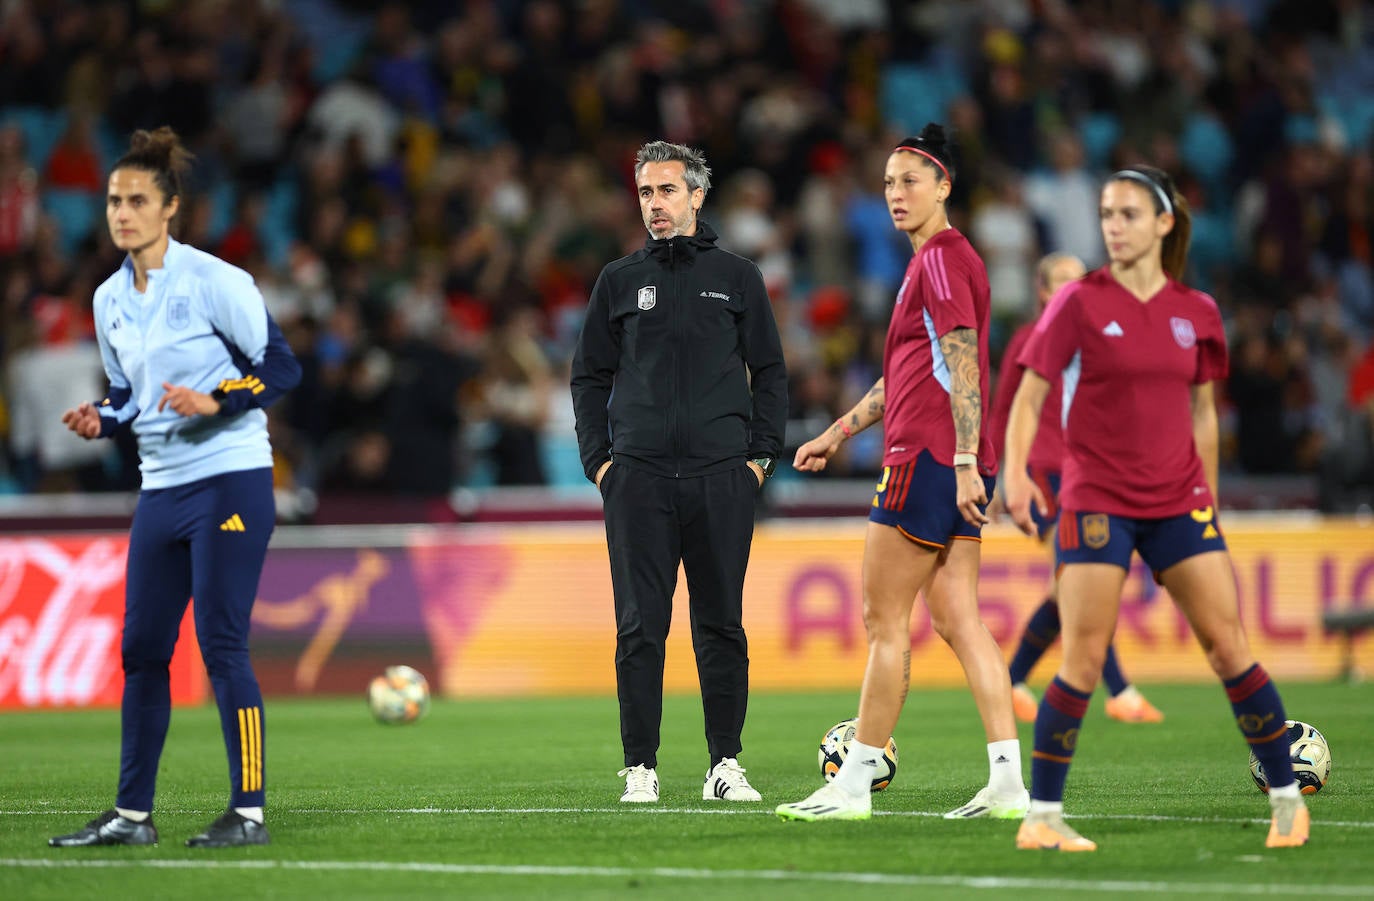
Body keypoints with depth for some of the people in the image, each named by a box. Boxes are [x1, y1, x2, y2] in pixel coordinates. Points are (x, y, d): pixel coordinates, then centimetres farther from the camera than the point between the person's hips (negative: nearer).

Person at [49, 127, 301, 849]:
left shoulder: (213, 281, -10)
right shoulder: (110, 301, 11)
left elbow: (280, 367, -9)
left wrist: (213, 402, -23)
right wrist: (101, 420, 2)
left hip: (230, 481, -7)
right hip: (161, 487, 7)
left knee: (221, 645, -9)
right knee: (141, 649, 6)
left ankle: (248, 813, -4)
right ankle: (132, 813, 13)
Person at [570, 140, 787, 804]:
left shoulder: (737, 277, 10)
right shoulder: (619, 282, 11)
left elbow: (769, 370, 12)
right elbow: (590, 376, 14)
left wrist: (761, 452, 3)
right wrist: (599, 458, 3)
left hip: (722, 476, 0)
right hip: (638, 476, 0)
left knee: (722, 624, 3)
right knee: (640, 626, -3)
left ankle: (726, 764, 8)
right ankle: (640, 768, 1)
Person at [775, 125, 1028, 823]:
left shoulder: (940, 259, -10)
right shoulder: (939, 259, 22)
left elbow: (962, 364, -19)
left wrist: (964, 461, -25)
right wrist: (837, 434, 33)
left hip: (926, 462, -10)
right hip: (957, 469, 10)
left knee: (884, 618, -5)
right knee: (956, 617, 5)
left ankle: (854, 784, -1)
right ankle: (1008, 782, -1)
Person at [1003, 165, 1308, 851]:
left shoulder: (1196, 312, 7)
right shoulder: (1080, 304, -4)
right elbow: (1029, 396, -3)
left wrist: (1209, 498, 19)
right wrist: (1015, 472, -17)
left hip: (1179, 500, 3)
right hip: (1096, 503, -3)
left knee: (1228, 647, 0)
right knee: (1083, 661, -9)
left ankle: (1287, 797, 11)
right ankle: (1041, 816, -1)